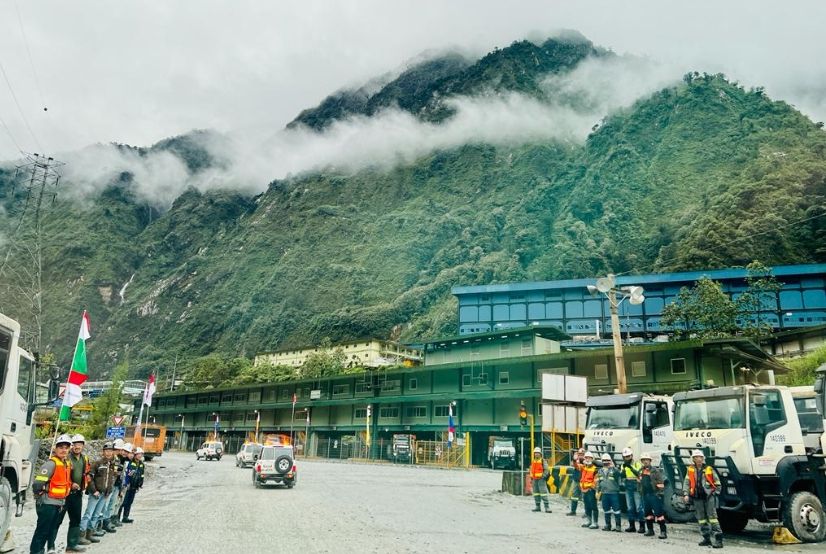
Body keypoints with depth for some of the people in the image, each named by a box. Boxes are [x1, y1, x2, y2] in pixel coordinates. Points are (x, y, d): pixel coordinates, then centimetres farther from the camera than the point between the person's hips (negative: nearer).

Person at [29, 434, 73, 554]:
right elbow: (37, 484, -24)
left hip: (59, 503, 9)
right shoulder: (51, 463, -19)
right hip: (47, 503, -9)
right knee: (42, 530, -3)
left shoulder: (67, 463, 9)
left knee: (51, 530, 16)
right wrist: (40, 494, -10)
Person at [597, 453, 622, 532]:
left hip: (614, 493, -6)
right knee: (606, 510, 12)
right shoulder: (600, 471, 14)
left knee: (616, 510, -5)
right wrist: (598, 491, 15)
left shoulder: (613, 469, -3)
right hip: (604, 493, 6)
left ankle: (618, 526, 3)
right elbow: (598, 482, 20)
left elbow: (618, 474, -25)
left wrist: (613, 467, -34)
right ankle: (608, 525, 22)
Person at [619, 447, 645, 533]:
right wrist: (623, 469, -15)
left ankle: (642, 526, 1)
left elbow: (639, 473, -19)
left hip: (636, 488, -5)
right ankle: (631, 526, 16)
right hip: (628, 489, 5)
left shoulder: (637, 464, -5)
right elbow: (622, 476, 1)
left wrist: (631, 467, -27)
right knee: (630, 508, 9)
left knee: (639, 508, -5)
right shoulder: (623, 465, 11)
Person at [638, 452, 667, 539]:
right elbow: (639, 483, 22)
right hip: (645, 495, 7)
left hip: (654, 495, -7)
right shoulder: (641, 472, 13)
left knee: (658, 513, -8)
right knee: (647, 513, 13)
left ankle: (663, 531, -6)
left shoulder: (655, 471, -6)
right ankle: (650, 530, 23)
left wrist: (660, 493, -13)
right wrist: (640, 492, 16)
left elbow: (661, 482, -9)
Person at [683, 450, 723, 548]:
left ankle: (719, 539, -9)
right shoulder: (690, 470, 6)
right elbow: (686, 483, 5)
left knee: (712, 516, -9)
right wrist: (686, 494, -4)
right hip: (697, 497, 3)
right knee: (701, 518, 8)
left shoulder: (709, 469, 3)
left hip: (709, 496, -3)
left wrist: (715, 493, 1)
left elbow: (717, 483, 9)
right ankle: (707, 538, 17)